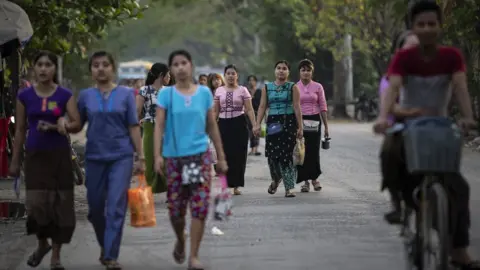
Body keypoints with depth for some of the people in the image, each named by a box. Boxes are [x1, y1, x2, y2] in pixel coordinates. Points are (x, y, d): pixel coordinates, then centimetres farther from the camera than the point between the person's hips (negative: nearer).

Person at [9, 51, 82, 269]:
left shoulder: (65, 95, 0)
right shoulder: (25, 96, 2)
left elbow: (77, 123, -5)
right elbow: (20, 129, 6)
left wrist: (54, 127, -22)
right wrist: (15, 161, 7)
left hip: (60, 155, 0)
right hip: (35, 155, 0)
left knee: (60, 204, 0)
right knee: (36, 204, -9)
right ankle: (42, 244, 20)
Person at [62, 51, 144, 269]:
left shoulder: (125, 94, 2)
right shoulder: (85, 96, 5)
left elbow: (133, 127, 2)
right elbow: (77, 126, 8)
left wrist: (140, 156, -1)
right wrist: (64, 124, -14)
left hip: (121, 157, -2)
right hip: (95, 157, 2)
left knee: (116, 207, -8)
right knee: (95, 208, 9)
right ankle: (105, 246, 32)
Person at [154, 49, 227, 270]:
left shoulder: (204, 93, 3)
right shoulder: (166, 94, -1)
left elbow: (212, 127, 9)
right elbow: (159, 126, -5)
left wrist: (221, 158, 9)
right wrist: (157, 155, -17)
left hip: (200, 155, 0)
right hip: (174, 156, 0)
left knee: (200, 206, -9)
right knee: (176, 208, 5)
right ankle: (180, 241, 35)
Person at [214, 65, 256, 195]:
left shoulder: (243, 90, 2)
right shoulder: (219, 91, 9)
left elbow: (249, 109, -2)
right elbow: (215, 111, 11)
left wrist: (255, 124, -12)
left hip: (239, 124, -2)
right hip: (224, 124, 2)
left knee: (238, 155, -3)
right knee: (225, 155, -2)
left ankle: (236, 186, 4)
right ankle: (226, 184, 6)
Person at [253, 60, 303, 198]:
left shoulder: (293, 87, 3)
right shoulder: (267, 88, 10)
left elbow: (297, 107, -2)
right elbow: (262, 107, 7)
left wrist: (300, 127, -6)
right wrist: (258, 124, -3)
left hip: (289, 121, -2)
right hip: (273, 122, 2)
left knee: (287, 154, -6)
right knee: (272, 154, -1)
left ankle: (289, 187, -2)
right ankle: (276, 179, 28)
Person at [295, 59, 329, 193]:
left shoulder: (317, 87, 4)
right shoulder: (294, 87, 4)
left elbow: (323, 107, 5)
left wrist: (326, 126, 2)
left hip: (314, 121, 0)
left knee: (314, 151, -1)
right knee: (302, 151, -1)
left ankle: (314, 178, 19)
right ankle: (305, 181, 9)